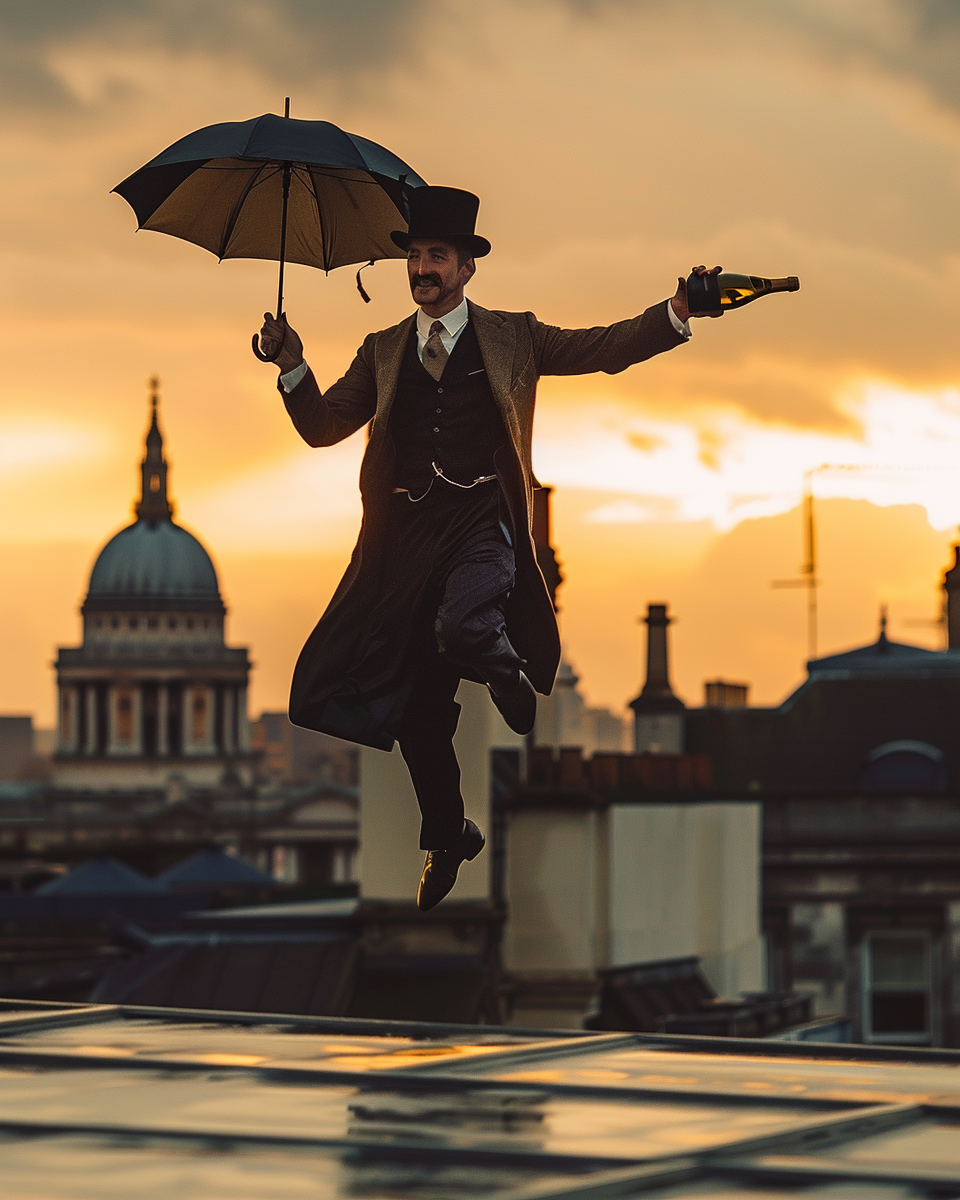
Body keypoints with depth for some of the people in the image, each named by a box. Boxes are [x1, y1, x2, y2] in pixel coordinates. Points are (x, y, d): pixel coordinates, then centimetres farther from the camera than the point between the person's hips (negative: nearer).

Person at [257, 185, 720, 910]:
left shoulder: (512, 338, 10)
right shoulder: (383, 353, 17)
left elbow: (606, 349, 5)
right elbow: (322, 427, 14)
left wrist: (677, 312, -10)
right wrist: (292, 364, -2)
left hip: (482, 521, -3)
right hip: (407, 531, 3)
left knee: (462, 625, -36)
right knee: (416, 709, 6)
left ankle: (515, 684, -1)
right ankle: (447, 838, 26)